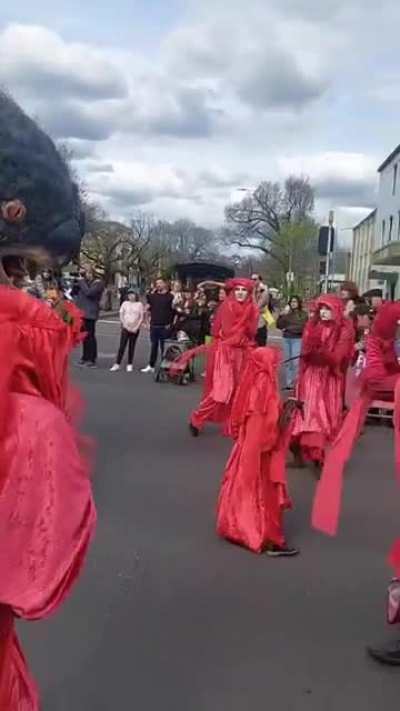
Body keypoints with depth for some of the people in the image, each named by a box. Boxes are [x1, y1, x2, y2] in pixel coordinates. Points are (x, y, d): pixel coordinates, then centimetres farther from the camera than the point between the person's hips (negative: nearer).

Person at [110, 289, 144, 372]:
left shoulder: (139, 304, 2)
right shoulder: (125, 303, 5)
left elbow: (142, 317, -1)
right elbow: (121, 315, 2)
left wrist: (136, 327, -9)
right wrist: (125, 326, -8)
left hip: (135, 329, 0)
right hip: (125, 328, 0)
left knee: (132, 347, 6)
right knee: (122, 346, -4)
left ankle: (130, 365, 11)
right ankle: (117, 364, -4)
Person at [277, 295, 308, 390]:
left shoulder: (303, 314, 0)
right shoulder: (287, 314, 8)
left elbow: (301, 328, -8)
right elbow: (279, 325, 3)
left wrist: (287, 328, -5)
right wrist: (282, 315, -10)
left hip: (297, 340, -4)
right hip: (286, 339, 4)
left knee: (295, 362, -10)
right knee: (287, 362, 6)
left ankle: (295, 383, -4)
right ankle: (288, 383, 13)